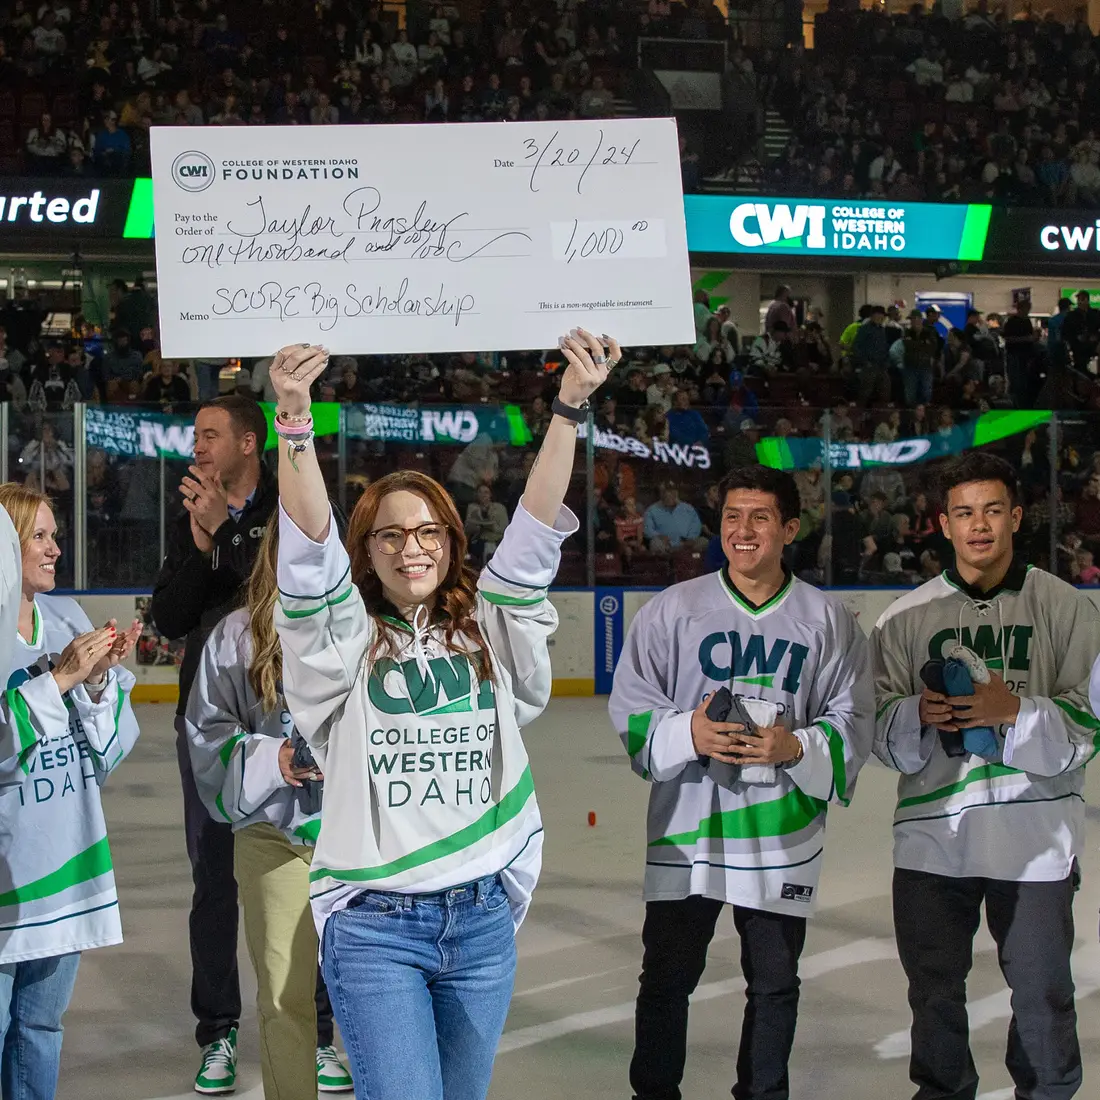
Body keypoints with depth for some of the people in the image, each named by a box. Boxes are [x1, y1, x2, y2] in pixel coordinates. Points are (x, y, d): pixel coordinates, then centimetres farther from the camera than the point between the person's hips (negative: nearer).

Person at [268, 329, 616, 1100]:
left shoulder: (487, 632, 10)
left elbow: (535, 531, -1)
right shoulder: (346, 641, 1)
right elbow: (310, 549, -14)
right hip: (377, 926, -3)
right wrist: (295, 419, -29)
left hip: (482, 920, 4)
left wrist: (571, 407, -12)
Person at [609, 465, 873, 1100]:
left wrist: (796, 747, -18)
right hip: (686, 829, 0)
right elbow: (631, 708, 0)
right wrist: (686, 734, -18)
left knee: (775, 983, 13)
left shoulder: (829, 621, 1)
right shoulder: (673, 609, 0)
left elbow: (853, 725, 0)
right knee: (667, 976, 8)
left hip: (783, 835, 1)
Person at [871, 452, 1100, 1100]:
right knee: (934, 987, 14)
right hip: (933, 830, 2)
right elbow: (881, 730, 3)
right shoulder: (909, 616, 5)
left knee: (1042, 990, 7)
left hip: (1036, 837, -2)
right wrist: (918, 715, -17)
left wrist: (1016, 711, -20)